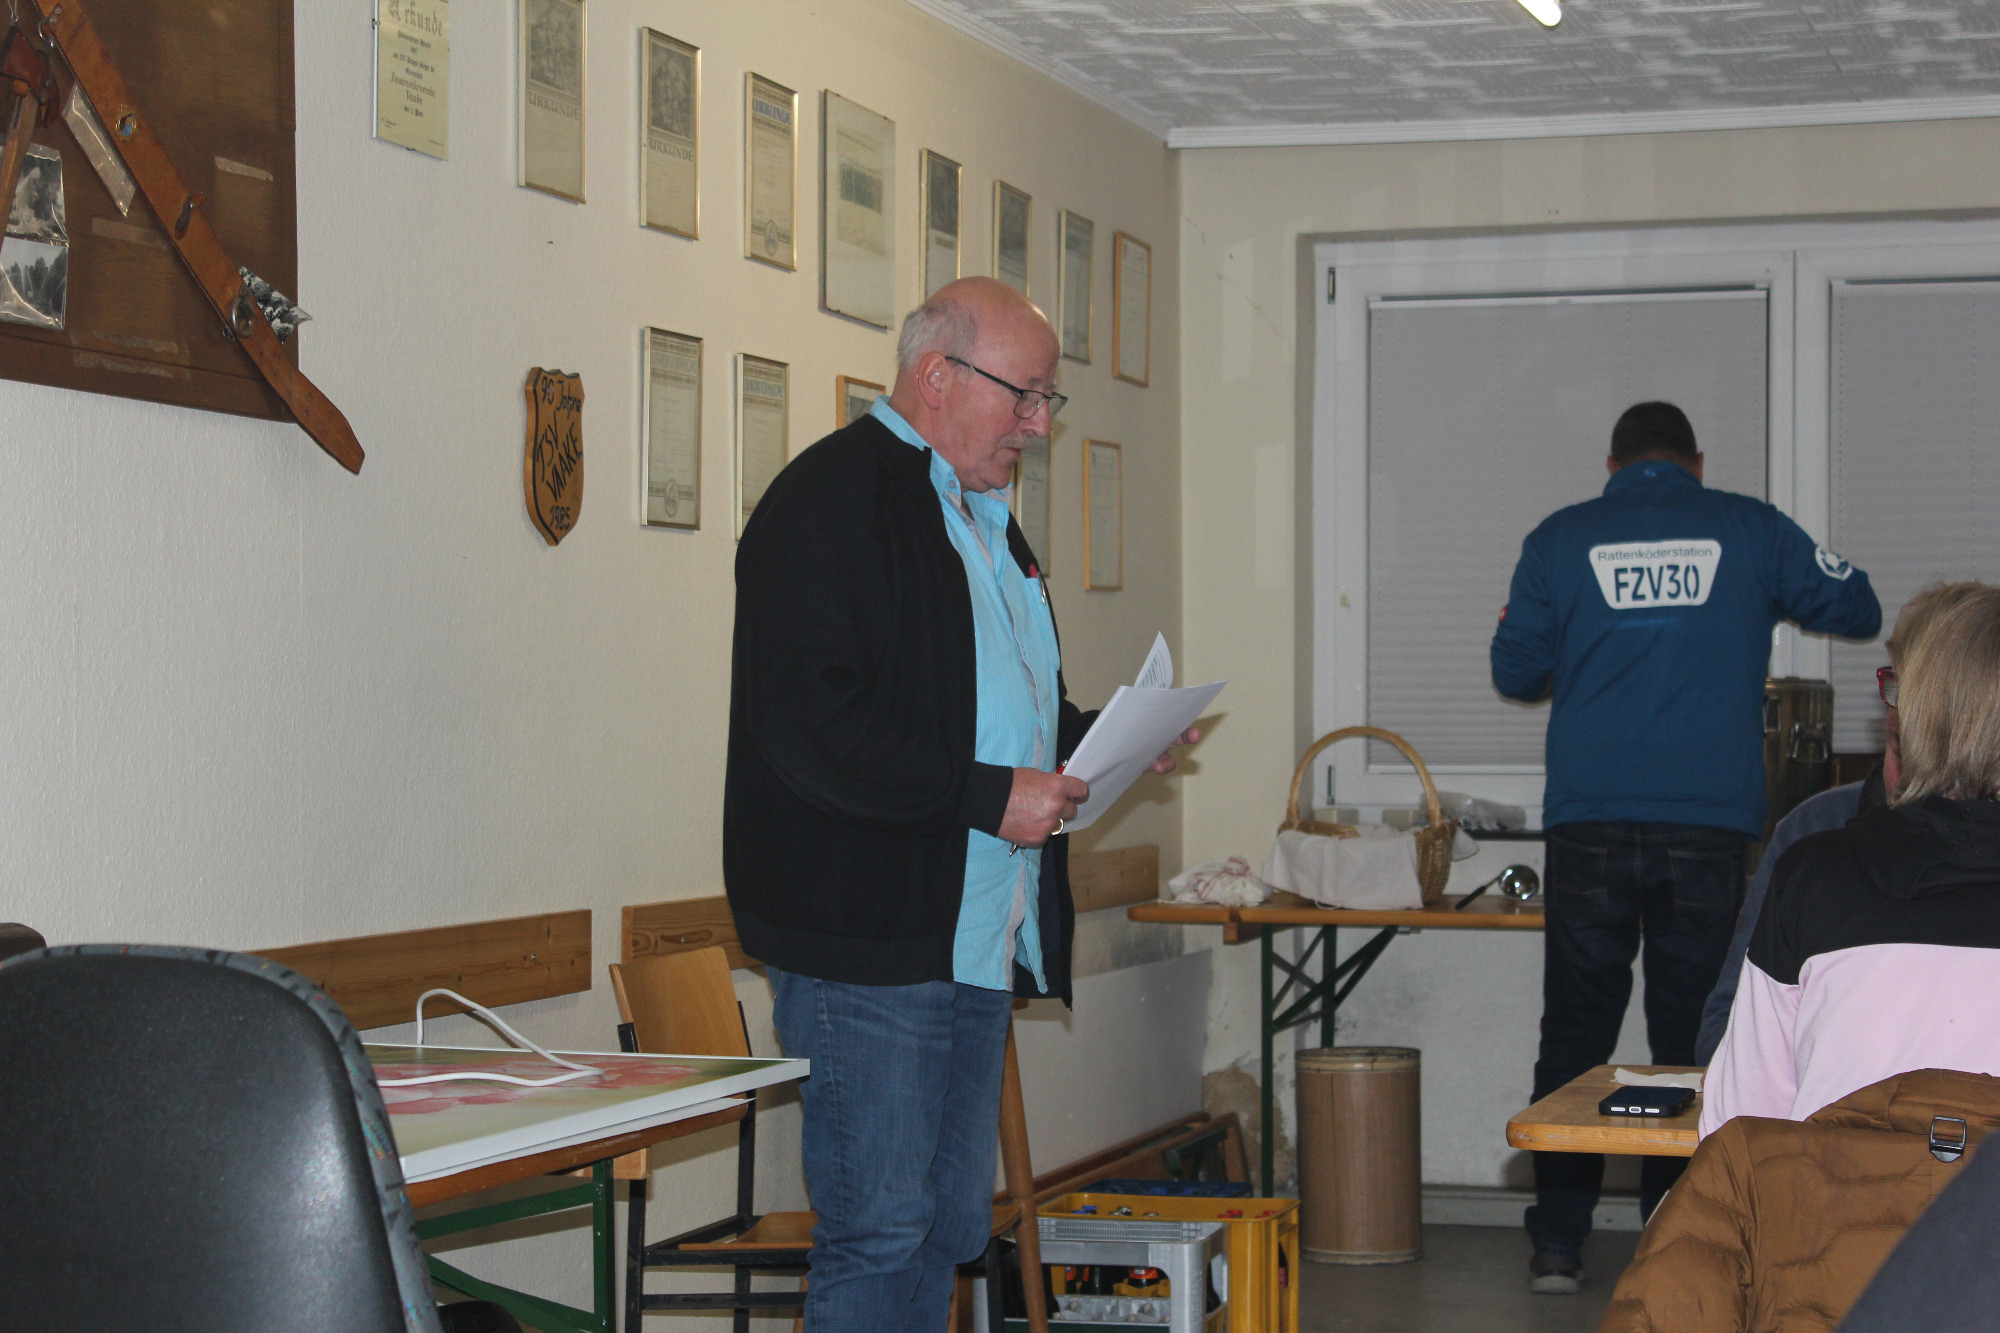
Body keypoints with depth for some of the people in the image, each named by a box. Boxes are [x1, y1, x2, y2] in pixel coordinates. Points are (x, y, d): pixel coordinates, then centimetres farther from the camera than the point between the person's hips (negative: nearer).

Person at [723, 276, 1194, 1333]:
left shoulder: (983, 514, 20)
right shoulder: (828, 501, -12)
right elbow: (808, 725, -21)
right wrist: (986, 795, -20)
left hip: (977, 933, 10)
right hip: (866, 938, -10)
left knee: (949, 1228, 12)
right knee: (878, 1233, -7)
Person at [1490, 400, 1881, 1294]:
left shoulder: (1561, 540, 5)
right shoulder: (1749, 530, 6)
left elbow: (1515, 672, 11)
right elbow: (1858, 610, 16)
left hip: (1590, 826, 0)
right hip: (1709, 826, 0)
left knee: (1575, 1037, 7)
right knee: (1692, 1043, 6)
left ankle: (1557, 1245, 6)